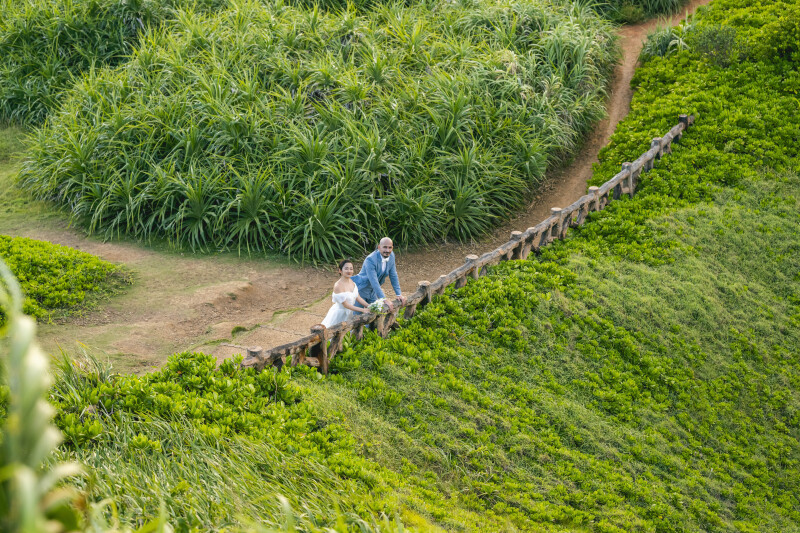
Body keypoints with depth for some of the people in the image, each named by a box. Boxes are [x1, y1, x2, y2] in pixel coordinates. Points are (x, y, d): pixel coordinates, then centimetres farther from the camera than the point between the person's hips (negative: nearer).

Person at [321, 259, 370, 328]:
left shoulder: (351, 281, -5)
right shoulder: (338, 286, -28)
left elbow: (357, 297, 2)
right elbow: (345, 305, -25)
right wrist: (362, 310, -25)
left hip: (348, 313, 7)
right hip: (339, 314, -7)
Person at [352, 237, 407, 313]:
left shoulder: (391, 256, -9)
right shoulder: (370, 260, -32)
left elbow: (393, 276, 1)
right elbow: (374, 282, -35)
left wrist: (399, 294, -4)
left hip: (372, 292, 7)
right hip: (361, 290, -7)